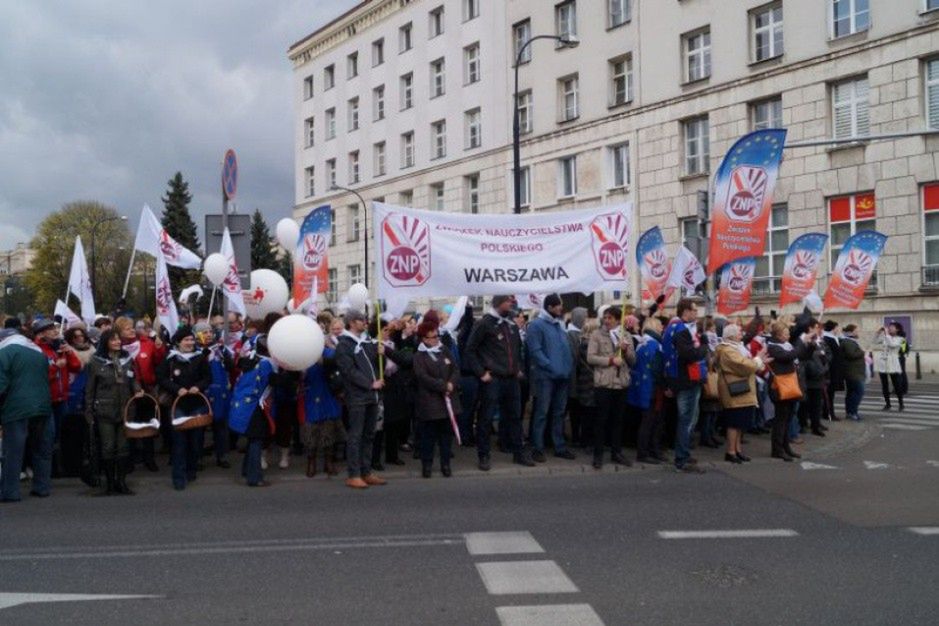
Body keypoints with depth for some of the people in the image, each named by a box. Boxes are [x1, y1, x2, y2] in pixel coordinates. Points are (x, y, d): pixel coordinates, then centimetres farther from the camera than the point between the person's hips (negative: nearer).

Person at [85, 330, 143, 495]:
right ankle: (109, 481, 11)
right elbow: (90, 389, 2)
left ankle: (121, 481, 13)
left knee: (124, 447, 4)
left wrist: (137, 390, -4)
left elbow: (134, 380, 17)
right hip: (105, 411, -3)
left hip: (125, 410, 3)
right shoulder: (96, 362, -1)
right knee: (108, 447, -1)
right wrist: (89, 411, 0)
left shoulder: (127, 359, 9)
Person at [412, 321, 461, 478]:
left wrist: (452, 384, -12)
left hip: (448, 400, 5)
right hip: (429, 402, -4)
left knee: (446, 433, 8)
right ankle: (427, 465, 12)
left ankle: (445, 464, 17)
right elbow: (423, 377, -15)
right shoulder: (419, 357, -5)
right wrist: (443, 386, -16)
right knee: (429, 434, 1)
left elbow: (456, 369, 7)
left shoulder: (445, 352, 11)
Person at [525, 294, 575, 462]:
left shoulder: (560, 325, 17)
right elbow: (535, 351, -14)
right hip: (545, 376, -7)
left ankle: (560, 447, 19)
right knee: (542, 413, -3)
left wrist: (568, 367, 6)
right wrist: (551, 366, -19)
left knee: (559, 413, 12)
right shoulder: (537, 325, -6)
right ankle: (537, 448, 3)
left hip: (563, 377, 7)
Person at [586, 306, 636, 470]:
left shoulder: (626, 336, 12)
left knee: (618, 420, 11)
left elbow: (633, 361, 11)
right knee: (601, 420, -1)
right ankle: (598, 455, 6)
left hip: (622, 383, 4)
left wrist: (626, 349, -8)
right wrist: (611, 360, -16)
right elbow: (590, 357, -8)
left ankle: (616, 452, 21)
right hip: (603, 383, -4)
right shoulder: (597, 335, 0)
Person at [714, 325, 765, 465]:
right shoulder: (728, 351, -19)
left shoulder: (735, 348, 17)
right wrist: (758, 358, -8)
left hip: (741, 393, 11)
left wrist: (760, 361, 6)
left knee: (739, 422, 14)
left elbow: (745, 365, 19)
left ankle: (737, 449, 20)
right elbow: (746, 366, -23)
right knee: (735, 422, -7)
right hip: (735, 392, -11)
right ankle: (730, 452, -1)